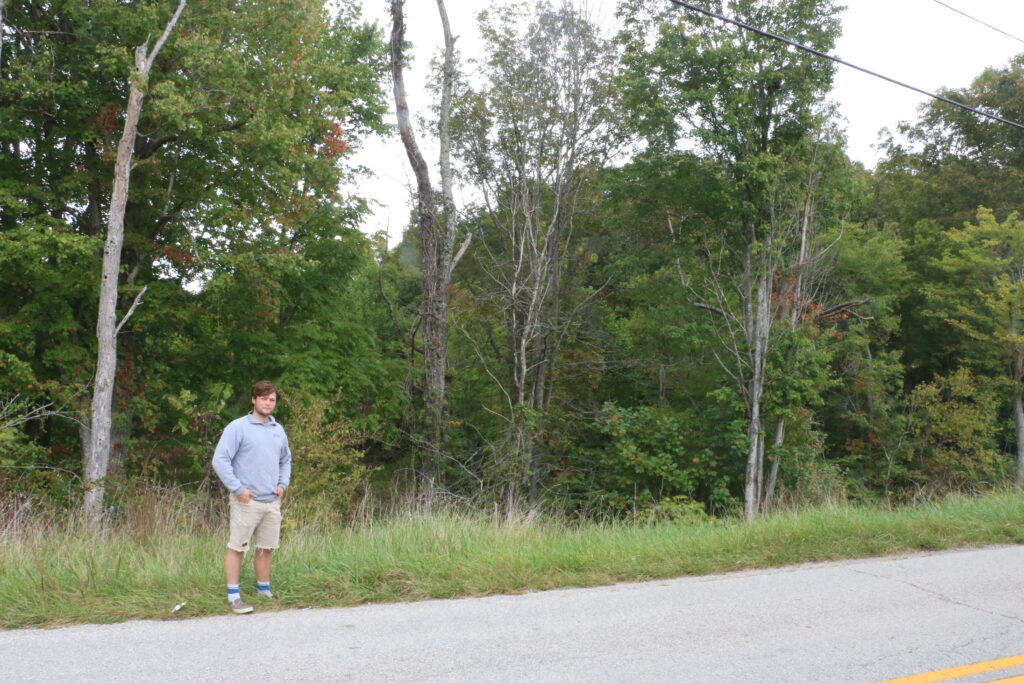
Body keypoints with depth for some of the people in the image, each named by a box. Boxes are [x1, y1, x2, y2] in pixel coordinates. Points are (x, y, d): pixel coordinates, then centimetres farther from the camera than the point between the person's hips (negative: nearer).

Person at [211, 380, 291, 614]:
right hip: (246, 501, -6)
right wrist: (238, 489, -15)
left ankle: (264, 590, 24)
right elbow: (220, 460, -12)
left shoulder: (278, 430, 14)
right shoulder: (238, 427, -6)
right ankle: (233, 596, 4)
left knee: (267, 548, 12)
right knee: (237, 548, -1)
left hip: (272, 501, 6)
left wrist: (283, 484, 10)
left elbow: (286, 460, 26)